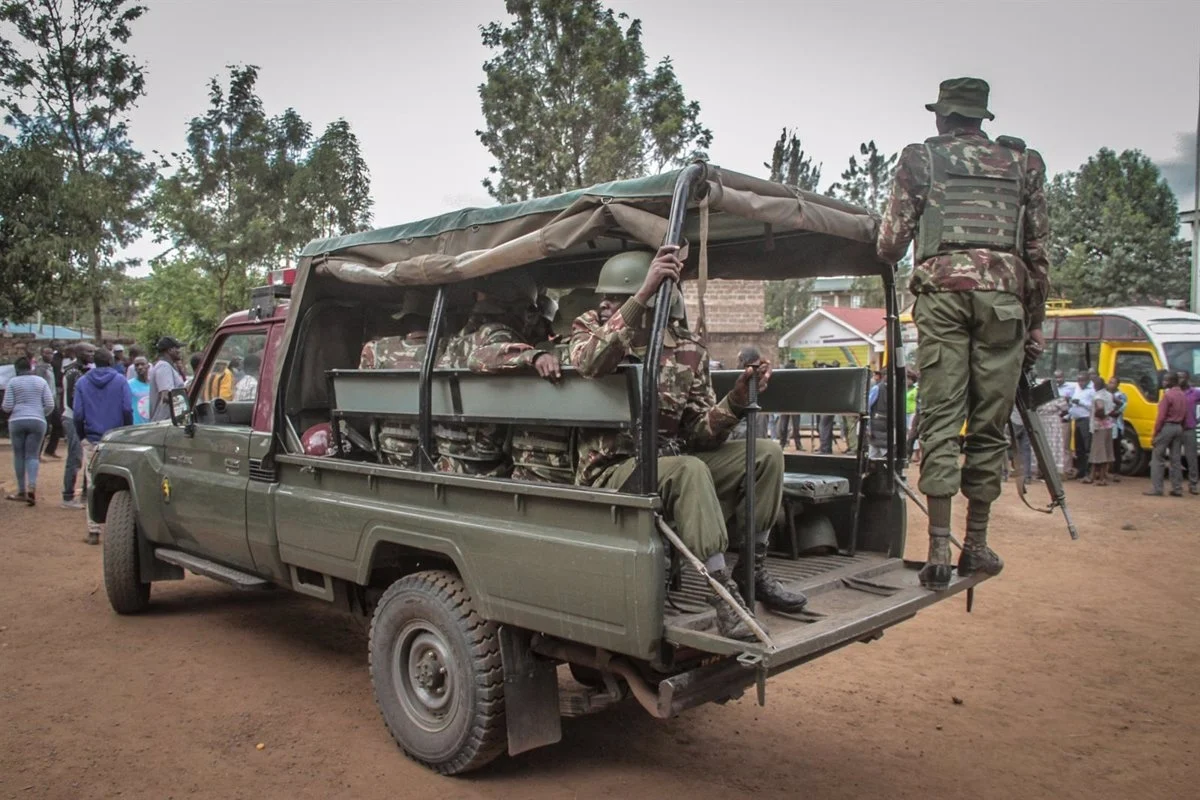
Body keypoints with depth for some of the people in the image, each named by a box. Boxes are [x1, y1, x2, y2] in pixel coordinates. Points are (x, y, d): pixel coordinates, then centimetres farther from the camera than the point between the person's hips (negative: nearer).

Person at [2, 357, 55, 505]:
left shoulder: (13, 382, 2)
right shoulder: (41, 381, 7)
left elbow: (7, 407, -1)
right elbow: (50, 405, 3)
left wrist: (11, 409, 21)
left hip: (17, 421, -1)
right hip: (37, 421, 1)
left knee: (19, 455, 8)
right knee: (32, 456, 2)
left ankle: (21, 491, 11)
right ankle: (32, 486, -18)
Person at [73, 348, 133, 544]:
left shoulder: (82, 382, 5)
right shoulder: (120, 380, 0)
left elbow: (78, 414, 2)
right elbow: (127, 410, -5)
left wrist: (82, 437, 13)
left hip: (91, 441, 1)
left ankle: (93, 531, 4)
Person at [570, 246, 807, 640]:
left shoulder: (689, 348, 3)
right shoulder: (591, 328, -5)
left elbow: (699, 433, 0)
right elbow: (589, 362, -33)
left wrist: (736, 400, -19)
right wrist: (644, 293, -40)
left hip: (672, 463, 5)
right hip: (612, 471, -5)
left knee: (766, 453, -7)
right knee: (690, 470, -33)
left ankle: (753, 567, 3)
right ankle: (722, 591, -27)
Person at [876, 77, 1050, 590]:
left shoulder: (919, 159, 15)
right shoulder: (1023, 163, 21)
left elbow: (890, 245, 9)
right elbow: (1038, 250, 16)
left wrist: (888, 257, 33)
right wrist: (1035, 324, 21)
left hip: (941, 290, -1)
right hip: (1003, 296, 2)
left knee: (940, 421, -2)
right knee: (989, 424, 6)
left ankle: (939, 550, -6)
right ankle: (976, 545, 12)